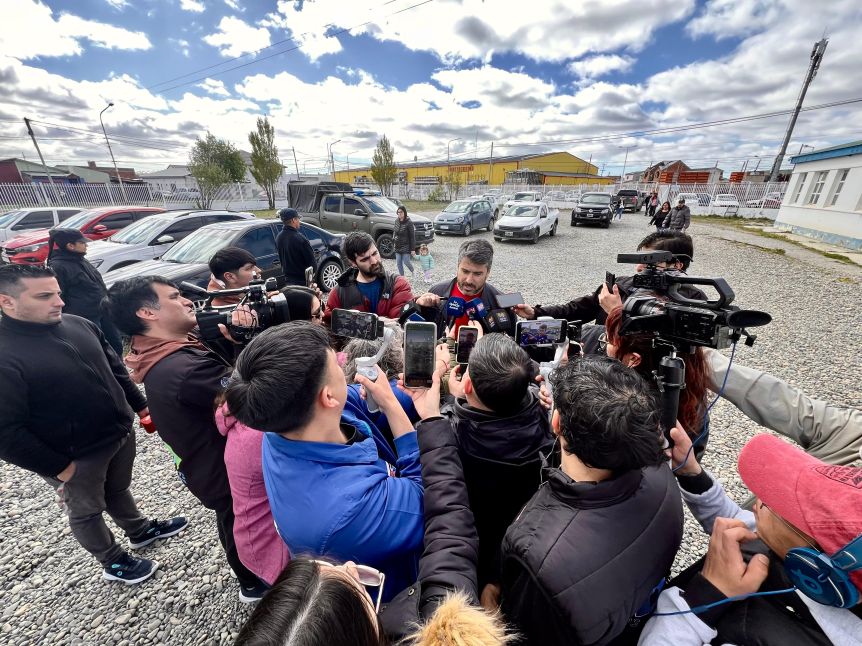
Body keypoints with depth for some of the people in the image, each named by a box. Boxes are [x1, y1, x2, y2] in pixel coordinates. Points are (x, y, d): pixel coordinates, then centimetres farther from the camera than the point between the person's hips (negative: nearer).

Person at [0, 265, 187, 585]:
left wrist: (140, 406, 8)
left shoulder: (78, 325, -3)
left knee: (118, 490, 28)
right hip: (77, 458, -5)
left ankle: (140, 531, 51)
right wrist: (59, 467, -15)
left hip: (121, 433, 6)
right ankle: (114, 563, 41)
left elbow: (115, 368, 9)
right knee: (86, 513, 20)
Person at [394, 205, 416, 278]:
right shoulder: (396, 221, 4)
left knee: (406, 262, -4)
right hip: (397, 246, 6)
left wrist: (413, 249, -15)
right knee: (398, 263, 5)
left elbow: (412, 236, -14)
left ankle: (412, 271, 28)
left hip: (406, 246, -6)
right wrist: (393, 238, 4)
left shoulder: (409, 222, -15)